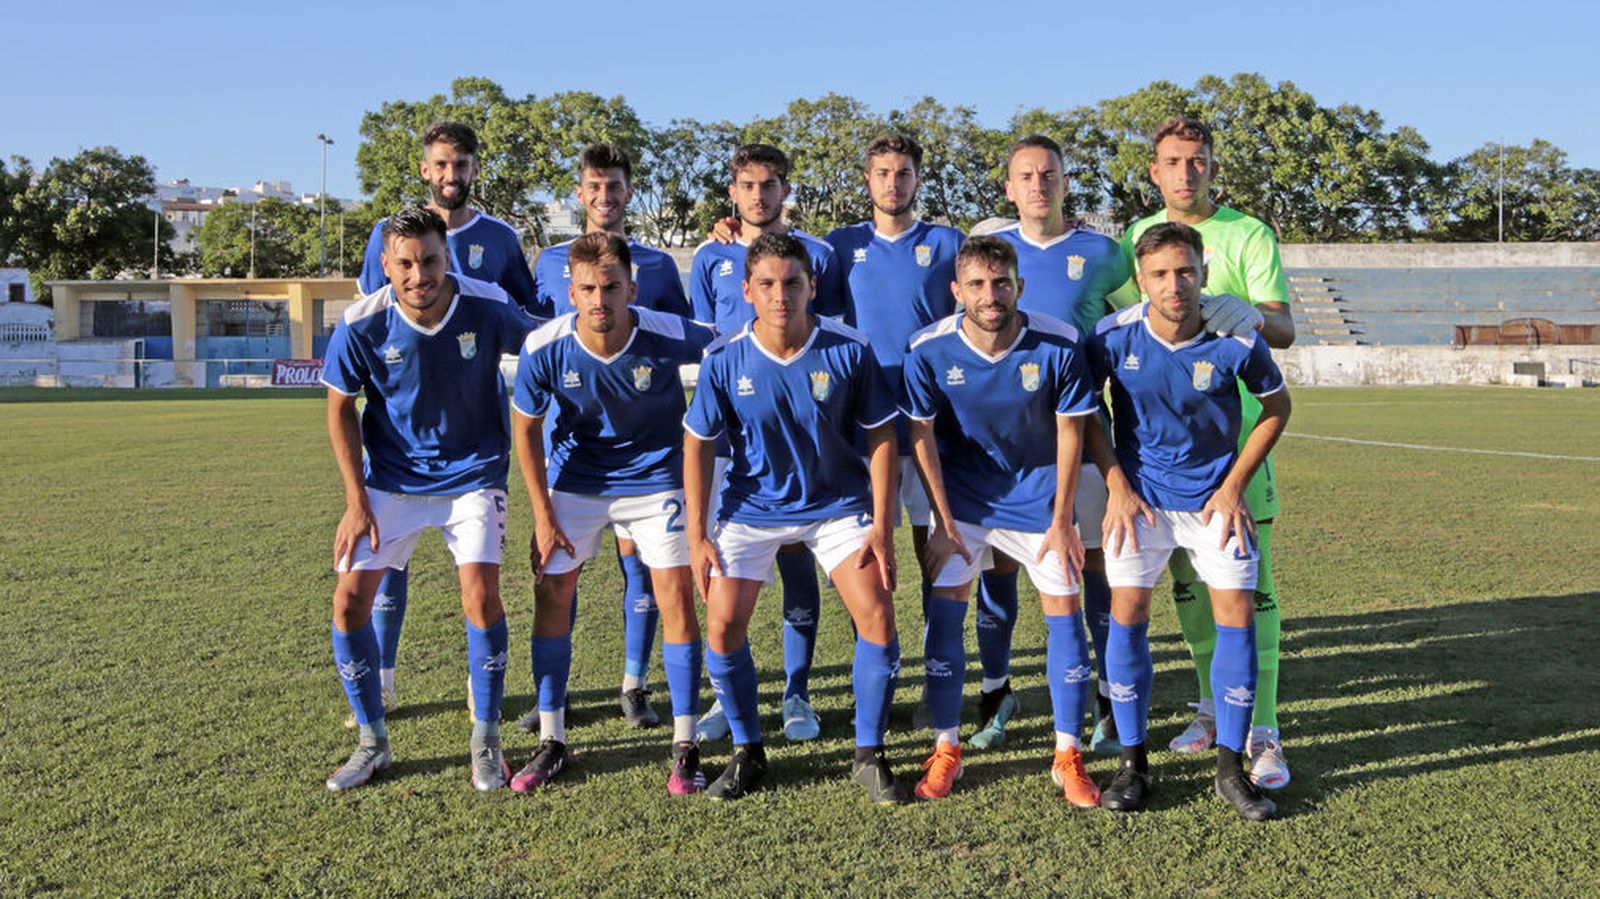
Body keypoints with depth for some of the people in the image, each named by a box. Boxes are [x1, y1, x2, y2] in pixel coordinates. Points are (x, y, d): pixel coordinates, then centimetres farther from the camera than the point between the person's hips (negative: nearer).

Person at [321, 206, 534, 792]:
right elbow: (340, 409, -2)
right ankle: (372, 740, 16)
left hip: (472, 474, -1)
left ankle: (486, 740, 5)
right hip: (391, 479, 2)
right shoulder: (361, 325, -15)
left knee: (481, 596, -15)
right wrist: (356, 501, -6)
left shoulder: (487, 307, -18)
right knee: (350, 601, -5)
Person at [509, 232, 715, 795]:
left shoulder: (668, 335, -25)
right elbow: (526, 428, -5)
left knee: (676, 595, -8)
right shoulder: (545, 348, -20)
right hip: (574, 480, 2)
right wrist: (542, 514, -6)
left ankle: (685, 747, 4)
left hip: (655, 478, -1)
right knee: (552, 594, -2)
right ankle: (551, 741, 14)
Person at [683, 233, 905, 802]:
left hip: (838, 505, 0)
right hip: (751, 508, 1)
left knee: (878, 621, -10)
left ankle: (869, 756, 10)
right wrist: (697, 536, -6)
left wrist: (881, 526, -10)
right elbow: (698, 445, -3)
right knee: (722, 628, -6)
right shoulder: (724, 360, -14)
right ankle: (747, 753, 17)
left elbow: (881, 437, -6)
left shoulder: (849, 350, -15)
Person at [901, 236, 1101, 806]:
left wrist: (1061, 520, -7)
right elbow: (922, 436, -7)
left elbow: (1070, 431, -8)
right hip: (961, 499, 0)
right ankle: (945, 750, 10)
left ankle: (1068, 756, 9)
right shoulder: (929, 350, -17)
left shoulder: (1059, 345, -19)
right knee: (944, 613, -4)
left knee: (1064, 612, -3)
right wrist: (944, 522, -7)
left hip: (1039, 497, 0)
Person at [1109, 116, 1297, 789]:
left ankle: (1262, 731, -1)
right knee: (1187, 580, 11)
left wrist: (1250, 314, -29)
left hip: (1237, 431, -3)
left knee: (1249, 581, -6)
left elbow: (1285, 330, -7)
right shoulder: (1135, 238, 10)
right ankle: (1213, 704, 26)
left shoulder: (1248, 235, 0)